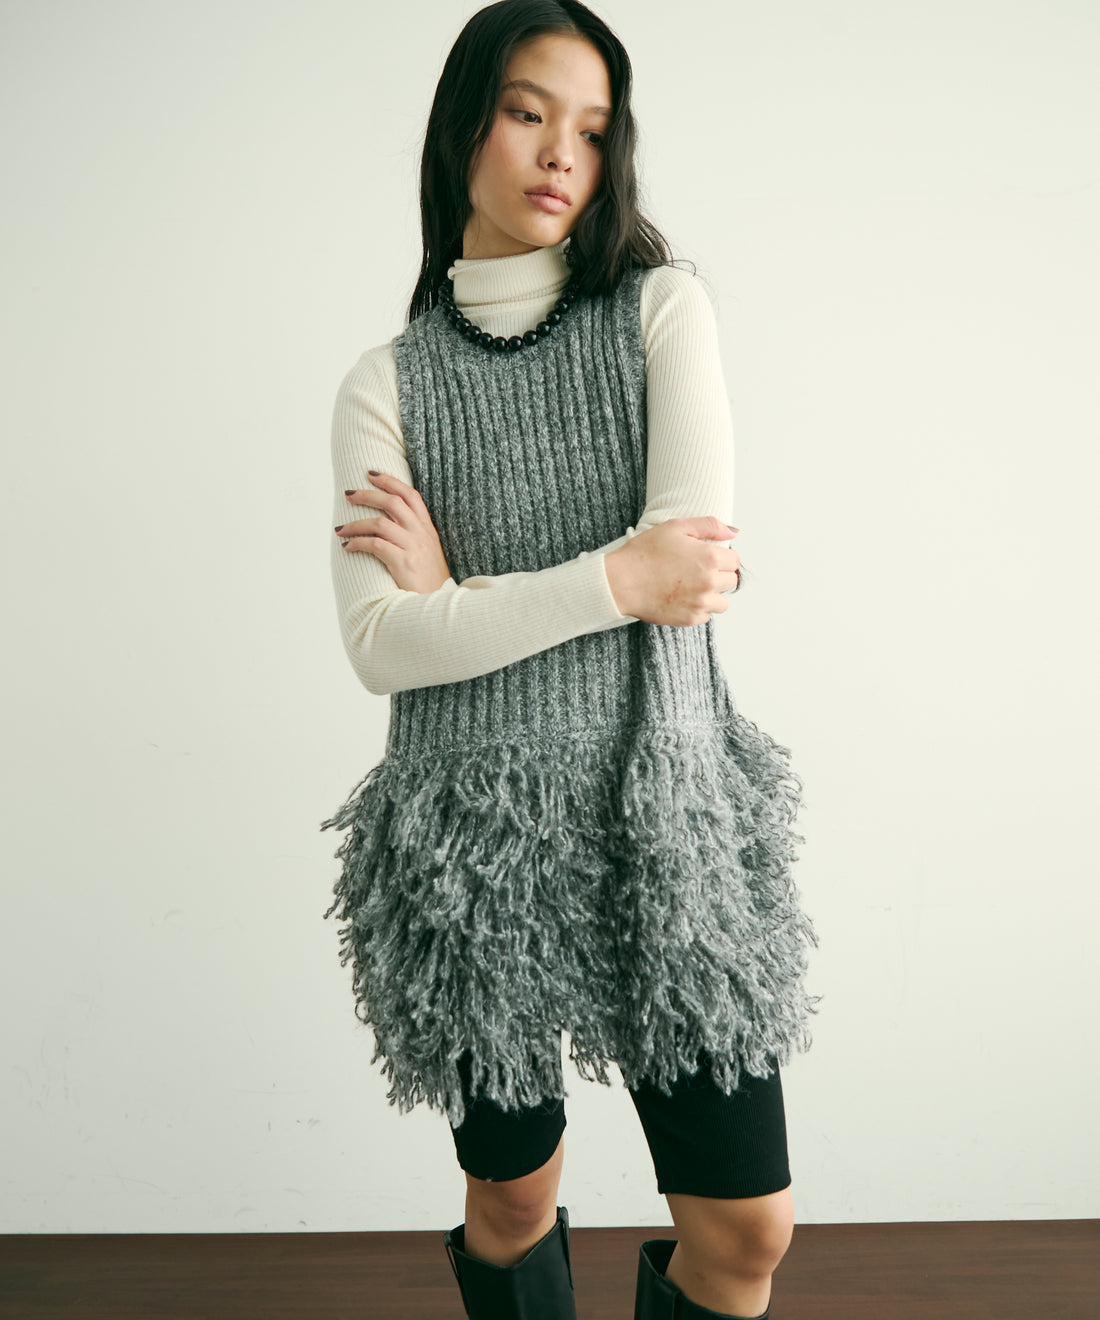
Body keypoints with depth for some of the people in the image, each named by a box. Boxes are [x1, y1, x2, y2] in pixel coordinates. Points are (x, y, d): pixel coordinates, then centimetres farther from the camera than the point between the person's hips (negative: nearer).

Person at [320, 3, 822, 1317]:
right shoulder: (387, 381, 3)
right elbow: (379, 644, -10)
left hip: (665, 823, 1)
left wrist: (457, 585, -9)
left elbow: (694, 565, -11)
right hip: (474, 840, 0)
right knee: (512, 1209, 15)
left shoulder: (662, 310, 3)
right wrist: (616, 578, -16)